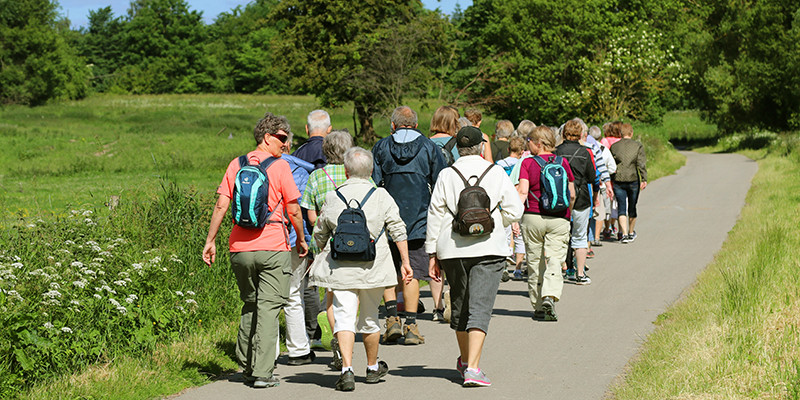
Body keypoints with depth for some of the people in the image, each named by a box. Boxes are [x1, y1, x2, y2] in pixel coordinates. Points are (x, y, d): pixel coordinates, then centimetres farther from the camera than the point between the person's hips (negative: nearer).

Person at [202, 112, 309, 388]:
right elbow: (294, 211, -5)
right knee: (268, 308, -2)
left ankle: (247, 367, 20)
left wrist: (210, 240, 8)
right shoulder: (279, 166, -5)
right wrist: (301, 240, 9)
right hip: (273, 248, -5)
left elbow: (221, 206, 3)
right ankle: (262, 373, -6)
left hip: (240, 249, 5)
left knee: (250, 305, 18)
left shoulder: (236, 165, 7)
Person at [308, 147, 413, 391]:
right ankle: (373, 368, 32)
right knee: (369, 318, 17)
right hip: (373, 268, 1)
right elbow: (398, 231, 0)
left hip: (340, 268, -1)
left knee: (344, 317, -5)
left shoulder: (332, 198, 2)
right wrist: (405, 262, 5)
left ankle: (347, 369, -22)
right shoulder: (381, 196, 2)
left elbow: (319, 235, 11)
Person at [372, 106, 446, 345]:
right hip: (418, 220, 0)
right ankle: (410, 327, 2)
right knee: (412, 273, 3)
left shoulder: (380, 148, 3)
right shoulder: (429, 148, 3)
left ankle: (392, 318, -2)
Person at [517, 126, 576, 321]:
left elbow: (522, 191, -13)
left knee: (535, 262, 9)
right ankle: (550, 297, -25)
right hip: (559, 219, 1)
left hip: (533, 217, -1)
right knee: (554, 260, -1)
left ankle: (538, 307, 15)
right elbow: (572, 195, 10)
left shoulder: (528, 163, -2)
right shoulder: (563, 162, 6)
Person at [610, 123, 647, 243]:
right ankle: (631, 233, 27)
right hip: (633, 180, 0)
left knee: (621, 207, 1)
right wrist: (644, 179, -11)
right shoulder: (638, 146, 0)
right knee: (632, 207, 14)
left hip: (618, 180, 0)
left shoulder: (614, 146, 4)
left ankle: (624, 234, -12)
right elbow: (642, 164, -8)